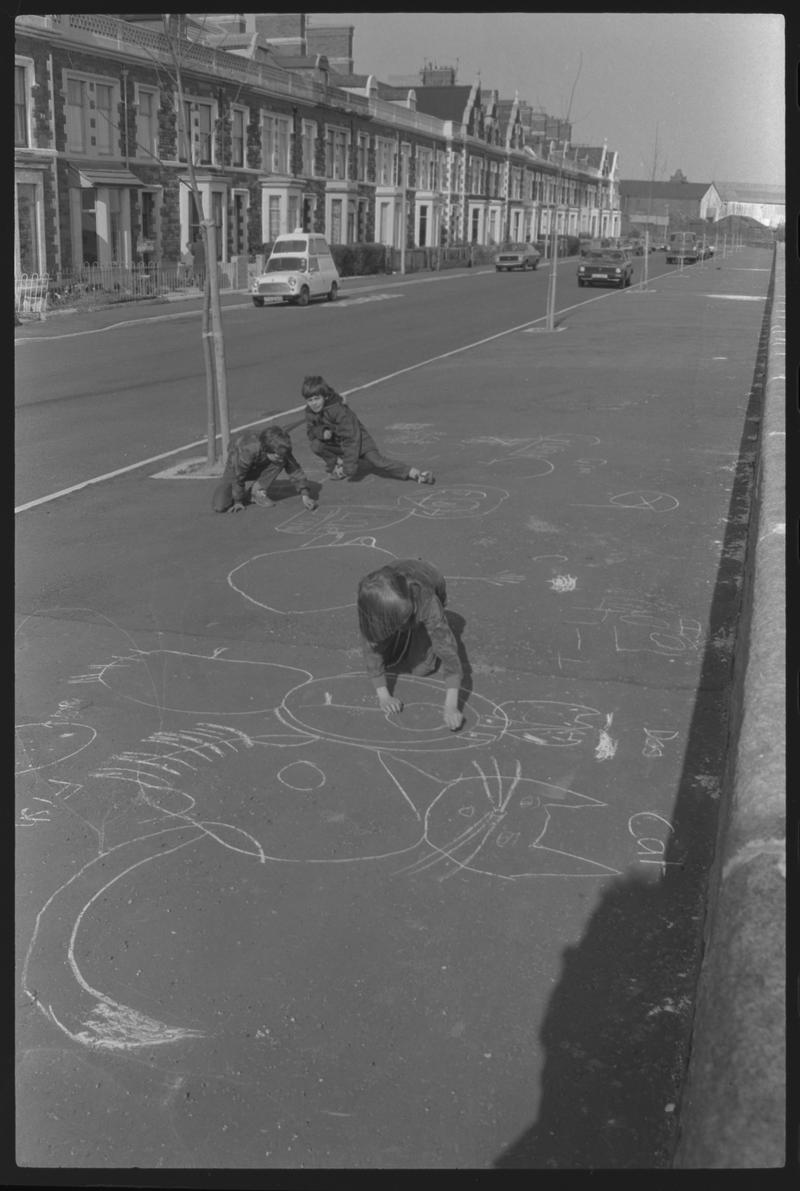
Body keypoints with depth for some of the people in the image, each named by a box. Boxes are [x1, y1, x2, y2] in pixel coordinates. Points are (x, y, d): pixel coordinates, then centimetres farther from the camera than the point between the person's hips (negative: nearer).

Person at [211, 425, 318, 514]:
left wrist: (305, 495, -24)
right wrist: (238, 502, -17)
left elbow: (294, 470, -18)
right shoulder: (247, 451, -42)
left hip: (259, 467, 3)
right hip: (236, 467, -3)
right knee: (219, 506, -21)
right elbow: (238, 477, -28)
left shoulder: (280, 450, -29)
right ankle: (240, 493, 12)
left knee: (281, 463, -30)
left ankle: (258, 491, -11)